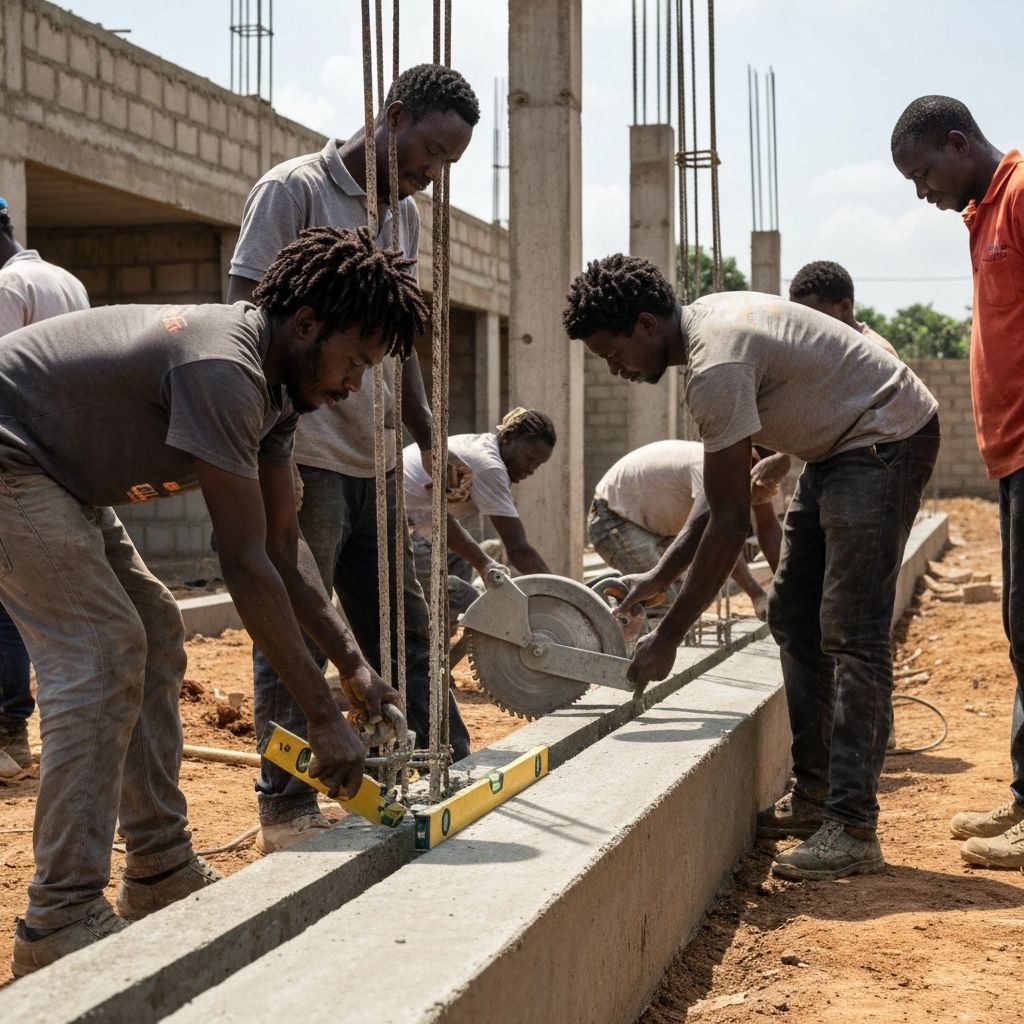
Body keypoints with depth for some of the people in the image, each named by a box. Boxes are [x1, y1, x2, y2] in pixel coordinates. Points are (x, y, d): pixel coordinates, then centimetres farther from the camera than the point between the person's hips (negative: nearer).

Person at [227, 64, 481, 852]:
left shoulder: (404, 216, 17)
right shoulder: (294, 190, -6)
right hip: (303, 458, -7)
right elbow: (247, 315, -11)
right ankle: (287, 812, 8)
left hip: (376, 461, 8)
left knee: (403, 628, 14)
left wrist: (430, 440, 15)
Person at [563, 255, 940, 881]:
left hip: (887, 438, -11)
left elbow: (729, 523, -26)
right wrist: (658, 577, 6)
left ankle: (852, 830, -12)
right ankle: (815, 795, 17)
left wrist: (668, 638, -19)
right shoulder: (708, 324, 4)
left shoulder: (719, 365, -27)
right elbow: (725, 496, 9)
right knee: (794, 616, 11)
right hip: (838, 445, 11)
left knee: (851, 632, -14)